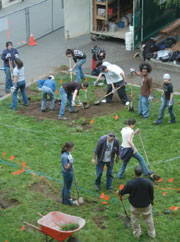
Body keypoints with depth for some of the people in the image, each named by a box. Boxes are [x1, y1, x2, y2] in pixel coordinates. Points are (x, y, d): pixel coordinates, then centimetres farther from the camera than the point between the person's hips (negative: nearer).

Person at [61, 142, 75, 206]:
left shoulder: (68, 153, -3)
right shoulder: (65, 156, -31)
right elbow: (66, 167, -25)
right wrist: (70, 163, -42)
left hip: (69, 173, 9)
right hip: (68, 174, -9)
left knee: (65, 187, 23)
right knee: (67, 188, 10)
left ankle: (64, 200, 39)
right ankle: (67, 201, 27)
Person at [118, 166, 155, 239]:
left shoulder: (130, 183, -27)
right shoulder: (148, 182, -23)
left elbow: (123, 191, -10)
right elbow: (151, 193, -9)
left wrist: (120, 193, 14)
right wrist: (152, 200, 12)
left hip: (135, 205, -1)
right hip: (146, 205, 1)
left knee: (135, 219, 24)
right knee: (148, 219, 22)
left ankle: (137, 233, 40)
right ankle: (152, 234, 38)